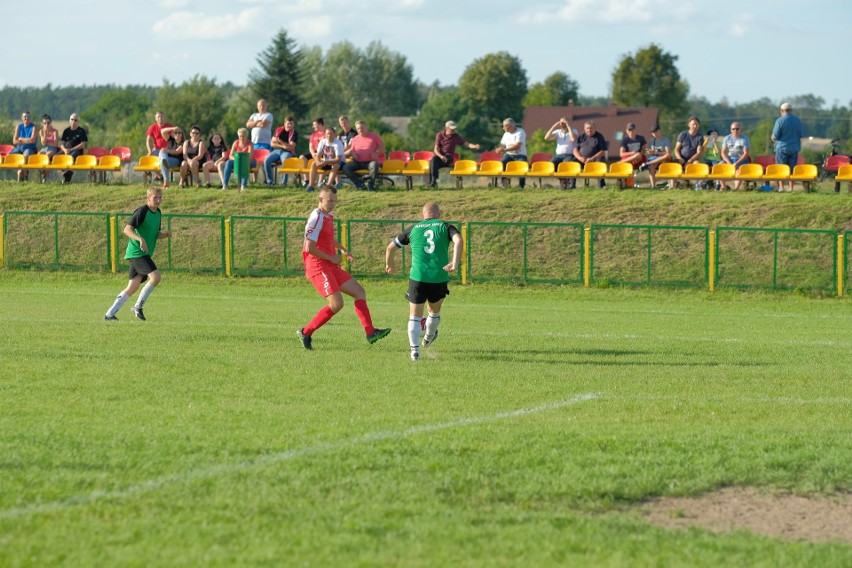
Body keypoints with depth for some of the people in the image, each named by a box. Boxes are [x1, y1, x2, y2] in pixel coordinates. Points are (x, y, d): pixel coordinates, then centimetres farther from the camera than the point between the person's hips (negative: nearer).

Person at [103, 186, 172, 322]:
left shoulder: (158, 213, 13)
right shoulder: (142, 212, -13)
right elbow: (127, 229, -20)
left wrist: (165, 234, 1)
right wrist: (140, 239, -35)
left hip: (145, 254, 9)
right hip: (137, 253, -9)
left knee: (133, 287, 6)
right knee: (156, 276, -20)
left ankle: (110, 314, 10)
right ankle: (138, 307, -6)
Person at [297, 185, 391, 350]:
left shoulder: (329, 217, 15)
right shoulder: (316, 219, -15)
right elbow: (309, 248, -21)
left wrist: (342, 250, 24)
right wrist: (331, 257, -12)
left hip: (331, 267, 10)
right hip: (318, 267, -10)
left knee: (359, 292, 6)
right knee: (337, 303, -18)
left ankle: (370, 332, 3)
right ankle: (306, 332, -7)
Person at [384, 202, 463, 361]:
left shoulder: (414, 229, 11)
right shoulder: (445, 227, 8)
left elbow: (390, 248, 16)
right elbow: (458, 240, -14)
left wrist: (389, 265, 34)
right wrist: (455, 263, -19)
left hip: (418, 278, 0)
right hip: (439, 278, 0)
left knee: (414, 317, 7)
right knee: (435, 312, 27)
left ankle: (414, 349, -9)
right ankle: (429, 337, 48)